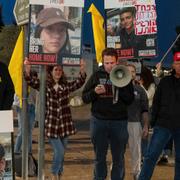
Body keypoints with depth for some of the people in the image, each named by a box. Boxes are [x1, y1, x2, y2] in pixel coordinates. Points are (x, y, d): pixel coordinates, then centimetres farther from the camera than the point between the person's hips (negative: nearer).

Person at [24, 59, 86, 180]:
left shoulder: (66, 86, 7)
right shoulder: (44, 85, -1)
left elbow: (79, 83, -5)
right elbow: (32, 81, -15)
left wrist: (82, 70, -24)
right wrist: (27, 70, -35)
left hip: (64, 124, 4)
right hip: (51, 124, -4)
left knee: (61, 152, 12)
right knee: (59, 151, -10)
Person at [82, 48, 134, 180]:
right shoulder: (96, 76, 5)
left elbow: (130, 100, -2)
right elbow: (85, 98, 5)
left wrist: (118, 88, -16)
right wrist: (94, 92, -15)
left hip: (119, 122, 0)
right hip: (99, 121, 1)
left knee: (118, 158, 5)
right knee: (100, 157, 9)